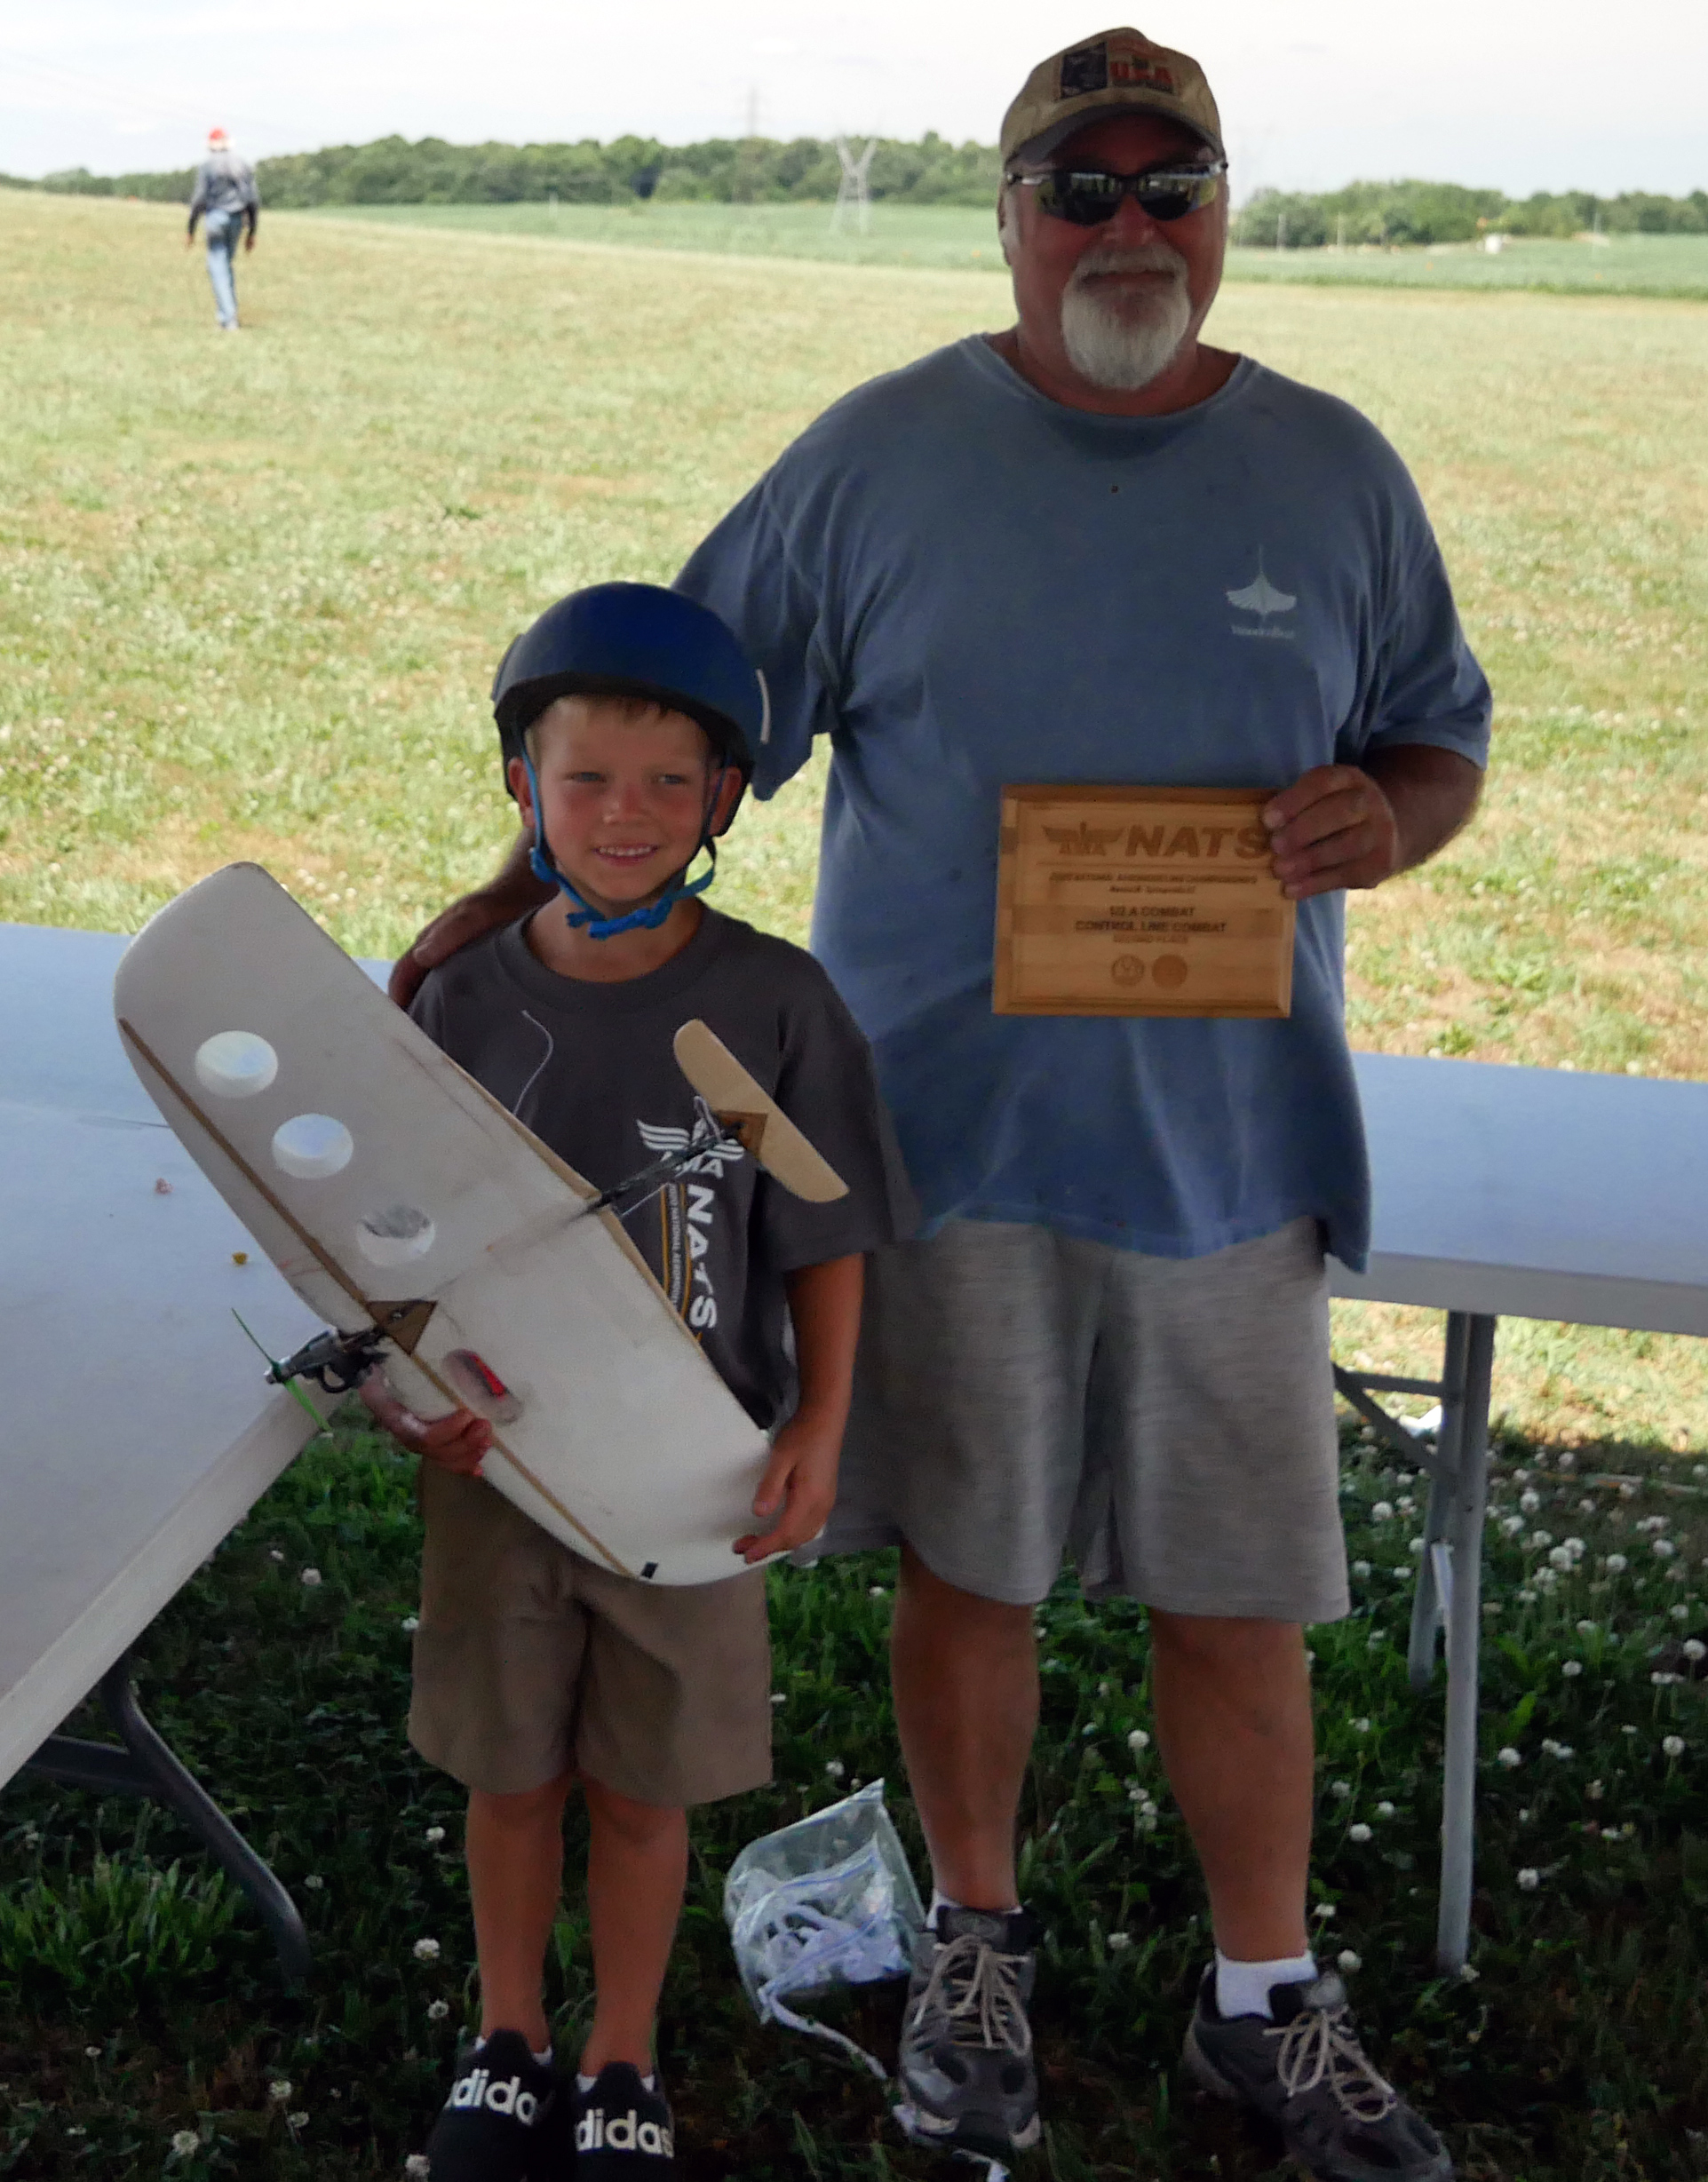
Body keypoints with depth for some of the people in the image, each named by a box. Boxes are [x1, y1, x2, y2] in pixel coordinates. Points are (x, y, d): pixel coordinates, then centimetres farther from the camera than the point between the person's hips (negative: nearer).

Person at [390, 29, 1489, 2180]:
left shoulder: (1334, 472, 6)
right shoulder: (882, 453, 0)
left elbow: (1440, 731, 12)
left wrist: (1389, 817, -10)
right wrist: (524, 891, -5)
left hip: (1228, 1141, 2)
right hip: (945, 1125, -1)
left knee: (1236, 1596, 8)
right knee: (968, 1565, 11)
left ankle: (1266, 2000, 29)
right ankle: (974, 1944, 34)